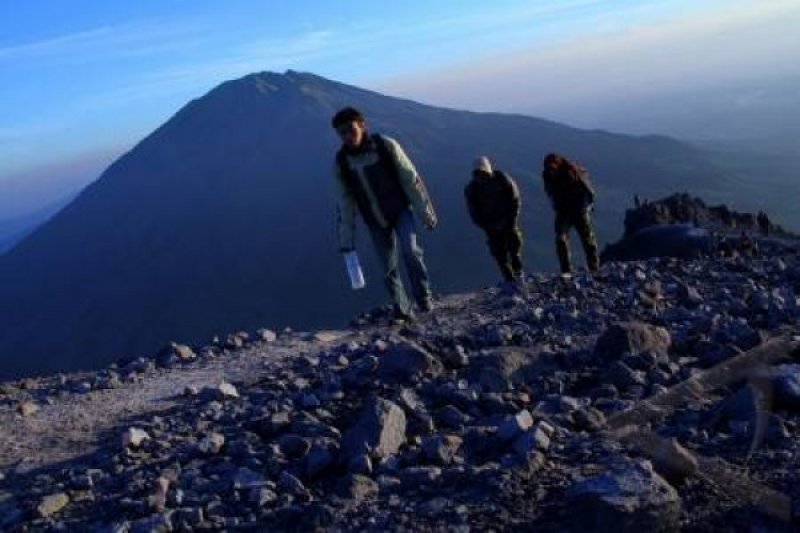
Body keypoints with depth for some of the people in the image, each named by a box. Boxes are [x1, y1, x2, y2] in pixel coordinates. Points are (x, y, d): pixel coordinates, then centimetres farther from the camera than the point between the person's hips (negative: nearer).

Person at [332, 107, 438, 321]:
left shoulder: (386, 146, -16)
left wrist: (426, 213, -9)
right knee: (389, 269, 4)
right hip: (376, 222, 3)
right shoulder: (341, 160, -8)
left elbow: (411, 180, -10)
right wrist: (346, 238, 0)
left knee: (410, 250, -24)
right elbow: (346, 201, 0)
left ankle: (423, 295, -5)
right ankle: (402, 311, 20)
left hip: (400, 211, -3)